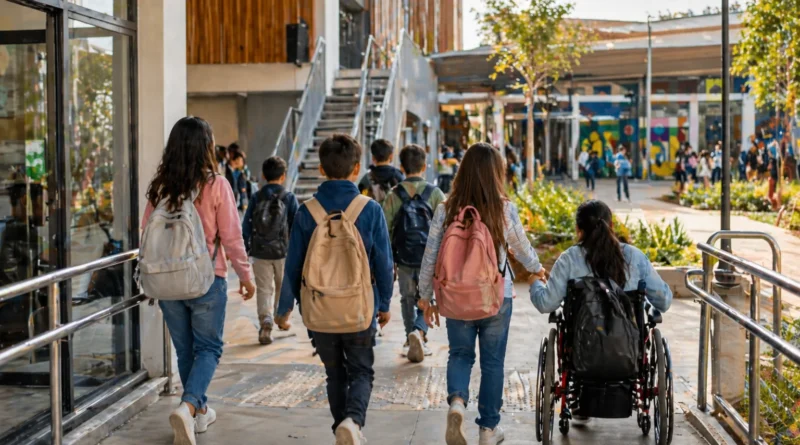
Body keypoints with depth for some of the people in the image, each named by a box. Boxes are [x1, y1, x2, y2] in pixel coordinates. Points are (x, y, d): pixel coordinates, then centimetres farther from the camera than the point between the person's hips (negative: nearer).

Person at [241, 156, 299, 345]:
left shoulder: (256, 198, -2)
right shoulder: (289, 198, -5)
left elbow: (246, 225, -1)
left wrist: (246, 249, 8)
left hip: (260, 252, 0)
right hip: (283, 251, 0)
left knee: (264, 289, 4)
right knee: (283, 287, 20)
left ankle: (265, 320, -17)